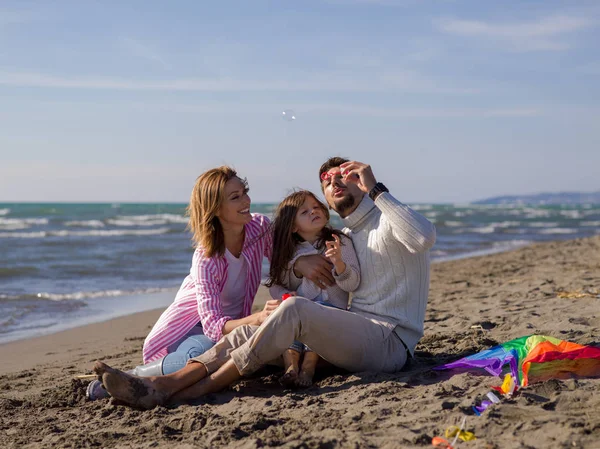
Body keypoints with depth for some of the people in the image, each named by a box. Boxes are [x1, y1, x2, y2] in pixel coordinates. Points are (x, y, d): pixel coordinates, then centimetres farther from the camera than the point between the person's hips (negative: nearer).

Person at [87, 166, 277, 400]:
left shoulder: (261, 227, -12)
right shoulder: (205, 258, -26)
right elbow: (212, 325, -32)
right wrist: (257, 318, -48)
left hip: (234, 324, 7)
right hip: (195, 324, -7)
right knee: (200, 356, -39)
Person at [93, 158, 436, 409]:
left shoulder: (387, 220, 4)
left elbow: (425, 238, -23)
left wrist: (375, 189, -15)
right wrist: (300, 264, 2)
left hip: (389, 341, -8)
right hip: (354, 336, 8)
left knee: (295, 310, -31)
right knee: (250, 332, -10)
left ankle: (184, 393, -33)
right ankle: (157, 386, -27)